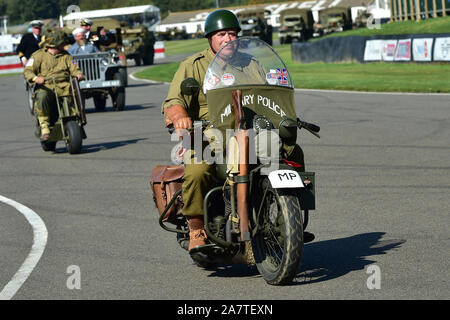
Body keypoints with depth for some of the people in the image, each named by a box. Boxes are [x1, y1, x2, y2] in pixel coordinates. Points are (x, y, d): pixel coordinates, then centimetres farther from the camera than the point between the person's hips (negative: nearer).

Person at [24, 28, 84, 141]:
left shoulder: (65, 56, 19)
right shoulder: (39, 55, 6)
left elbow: (74, 68, 10)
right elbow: (28, 70, -1)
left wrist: (79, 74, -15)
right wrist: (35, 78, -24)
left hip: (63, 85, 3)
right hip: (46, 86, -3)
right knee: (42, 96, -38)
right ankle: (45, 128, -31)